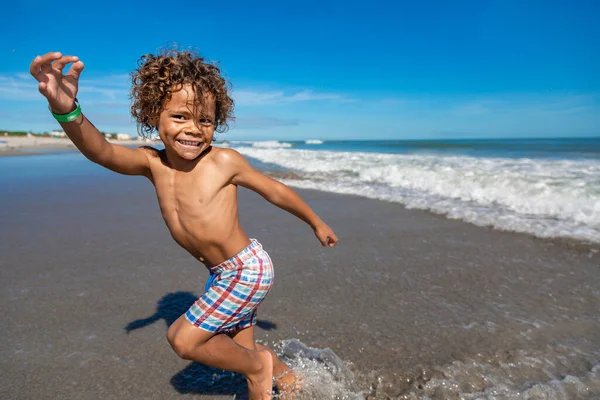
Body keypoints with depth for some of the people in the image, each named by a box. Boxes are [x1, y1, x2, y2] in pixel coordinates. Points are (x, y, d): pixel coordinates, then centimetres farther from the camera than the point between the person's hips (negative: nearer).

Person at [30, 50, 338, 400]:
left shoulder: (224, 161, -18)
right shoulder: (152, 163, -6)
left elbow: (275, 190, -7)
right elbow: (100, 150, -24)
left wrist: (317, 223, 5)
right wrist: (67, 111, -46)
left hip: (248, 270, -6)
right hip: (224, 275, 6)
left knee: (183, 339, -2)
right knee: (240, 352, 21)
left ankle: (258, 365, 20)